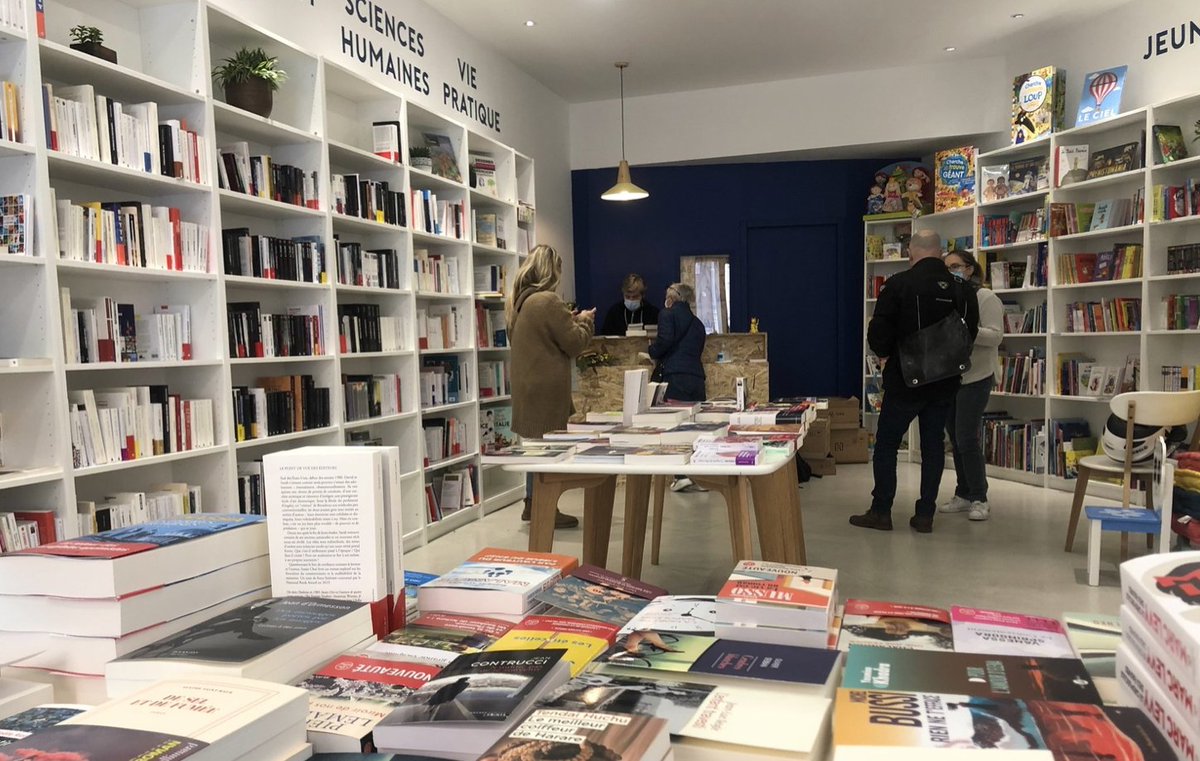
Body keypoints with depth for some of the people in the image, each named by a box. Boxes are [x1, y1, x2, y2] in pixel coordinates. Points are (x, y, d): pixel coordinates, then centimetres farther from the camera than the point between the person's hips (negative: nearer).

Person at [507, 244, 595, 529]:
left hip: (526, 384, 9)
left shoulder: (516, 301, 8)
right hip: (548, 387, -9)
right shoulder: (548, 302, -19)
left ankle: (532, 504, 26)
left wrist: (569, 320, 18)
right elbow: (575, 344, -13)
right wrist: (584, 321, 6)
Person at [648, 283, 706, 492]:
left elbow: (665, 340, -11)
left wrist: (653, 351, 9)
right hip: (697, 377, 6)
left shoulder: (667, 315, 5)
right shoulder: (697, 322, 24)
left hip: (676, 376, -6)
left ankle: (682, 475, -12)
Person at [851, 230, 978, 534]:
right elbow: (971, 332, 8)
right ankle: (925, 515, 12)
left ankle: (881, 511, 9)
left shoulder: (898, 284, -12)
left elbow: (879, 331, -14)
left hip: (904, 380, -4)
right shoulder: (960, 288, 2)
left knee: (886, 444, 6)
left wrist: (884, 354, 6)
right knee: (933, 445, 11)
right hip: (945, 383, 4)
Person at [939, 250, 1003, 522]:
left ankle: (979, 499, 3)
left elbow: (995, 336, -15)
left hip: (975, 379, -6)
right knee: (956, 439, 10)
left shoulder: (986, 298, -5)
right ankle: (963, 495, 19)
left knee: (967, 438, -8)